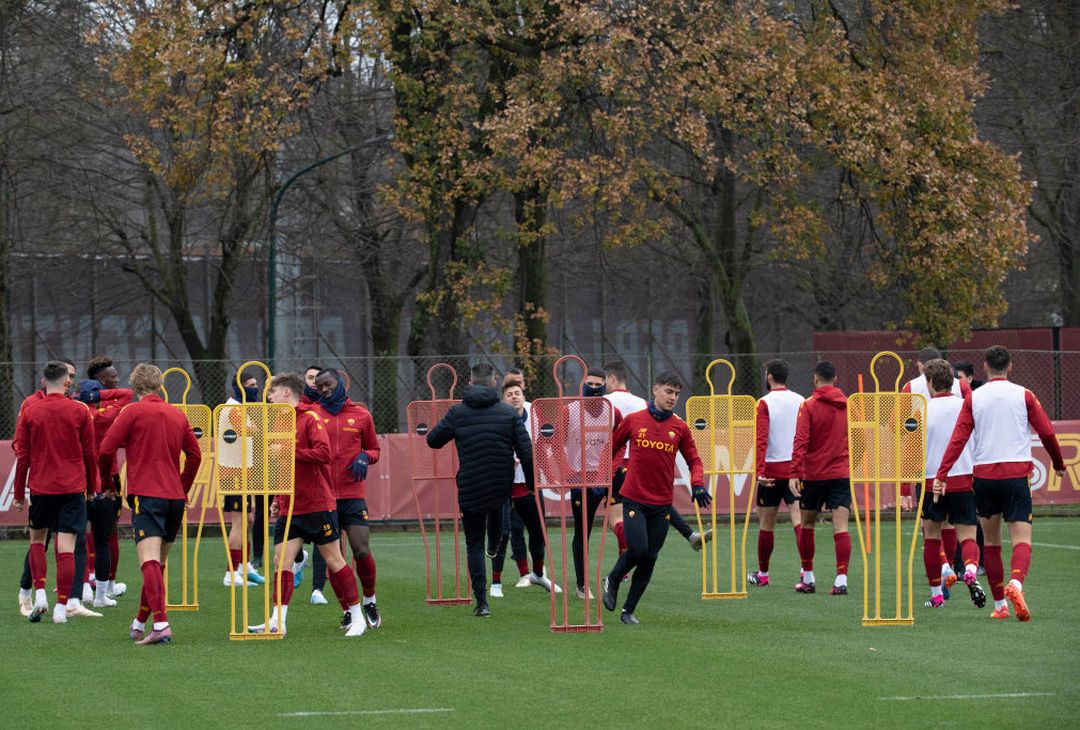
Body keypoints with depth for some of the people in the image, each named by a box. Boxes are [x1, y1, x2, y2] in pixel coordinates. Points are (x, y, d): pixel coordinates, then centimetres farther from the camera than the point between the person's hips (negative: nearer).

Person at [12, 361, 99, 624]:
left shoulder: (30, 412, -1)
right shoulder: (80, 411, -2)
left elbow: (22, 456, 2)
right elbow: (90, 454, 3)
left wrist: (19, 493, 10)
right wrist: (92, 487, 16)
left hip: (40, 487, 1)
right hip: (72, 487, -1)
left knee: (37, 539, 19)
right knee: (66, 547, -1)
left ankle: (40, 595, 4)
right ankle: (61, 607, -4)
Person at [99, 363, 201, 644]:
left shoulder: (133, 412, -2)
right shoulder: (177, 415, 14)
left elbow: (106, 450, -4)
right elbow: (195, 454, 19)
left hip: (146, 494, -6)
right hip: (175, 497, 6)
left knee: (150, 562, -17)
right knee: (158, 563, 16)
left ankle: (161, 624, -32)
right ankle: (140, 623, 29)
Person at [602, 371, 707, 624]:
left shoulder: (680, 428, 4)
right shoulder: (633, 420, -1)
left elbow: (694, 460, 10)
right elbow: (613, 447, 13)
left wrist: (697, 485, -7)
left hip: (662, 505, 3)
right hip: (634, 500, -3)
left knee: (649, 559, 3)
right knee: (637, 550, -17)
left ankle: (628, 611, 14)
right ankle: (612, 580, 14)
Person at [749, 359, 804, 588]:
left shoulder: (765, 403, -6)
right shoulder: (800, 401, 7)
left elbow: (761, 440, -15)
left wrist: (759, 471, -20)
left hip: (773, 468, -3)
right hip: (796, 469, 3)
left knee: (766, 524, 10)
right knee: (799, 519, -5)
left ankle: (762, 574, 22)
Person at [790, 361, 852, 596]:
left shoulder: (809, 406, -5)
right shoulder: (848, 405, 5)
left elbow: (801, 442, -13)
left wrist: (795, 473, -15)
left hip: (813, 475, -2)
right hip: (842, 474, 2)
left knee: (807, 525, 14)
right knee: (841, 527, -4)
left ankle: (808, 579, 20)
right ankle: (841, 580, -15)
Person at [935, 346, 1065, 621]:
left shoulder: (973, 399, 4)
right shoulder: (1024, 395, 1)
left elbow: (958, 439, -4)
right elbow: (1047, 433, 1)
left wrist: (941, 475, -5)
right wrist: (1059, 464, 17)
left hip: (983, 475, 2)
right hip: (1016, 474, -2)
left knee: (991, 541, 14)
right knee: (1021, 539, -6)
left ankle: (999, 604, 16)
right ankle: (1016, 583, -35)